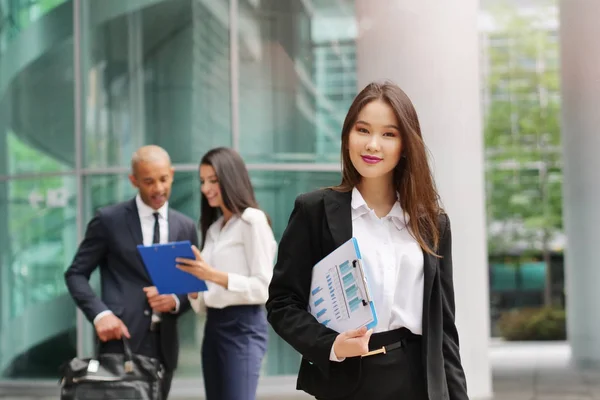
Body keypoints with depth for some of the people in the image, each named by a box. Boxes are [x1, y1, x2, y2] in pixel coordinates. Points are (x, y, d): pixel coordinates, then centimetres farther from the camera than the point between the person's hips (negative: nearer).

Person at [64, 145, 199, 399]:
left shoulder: (185, 227, 11)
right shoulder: (109, 220, 0)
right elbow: (76, 274, 2)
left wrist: (176, 301, -8)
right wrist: (100, 313, -14)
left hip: (164, 343, 4)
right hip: (122, 338, -4)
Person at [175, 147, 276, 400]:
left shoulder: (252, 221, -6)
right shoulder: (213, 228, 17)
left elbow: (263, 287, -13)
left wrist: (214, 275, -22)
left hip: (243, 325, -8)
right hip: (214, 325, 8)